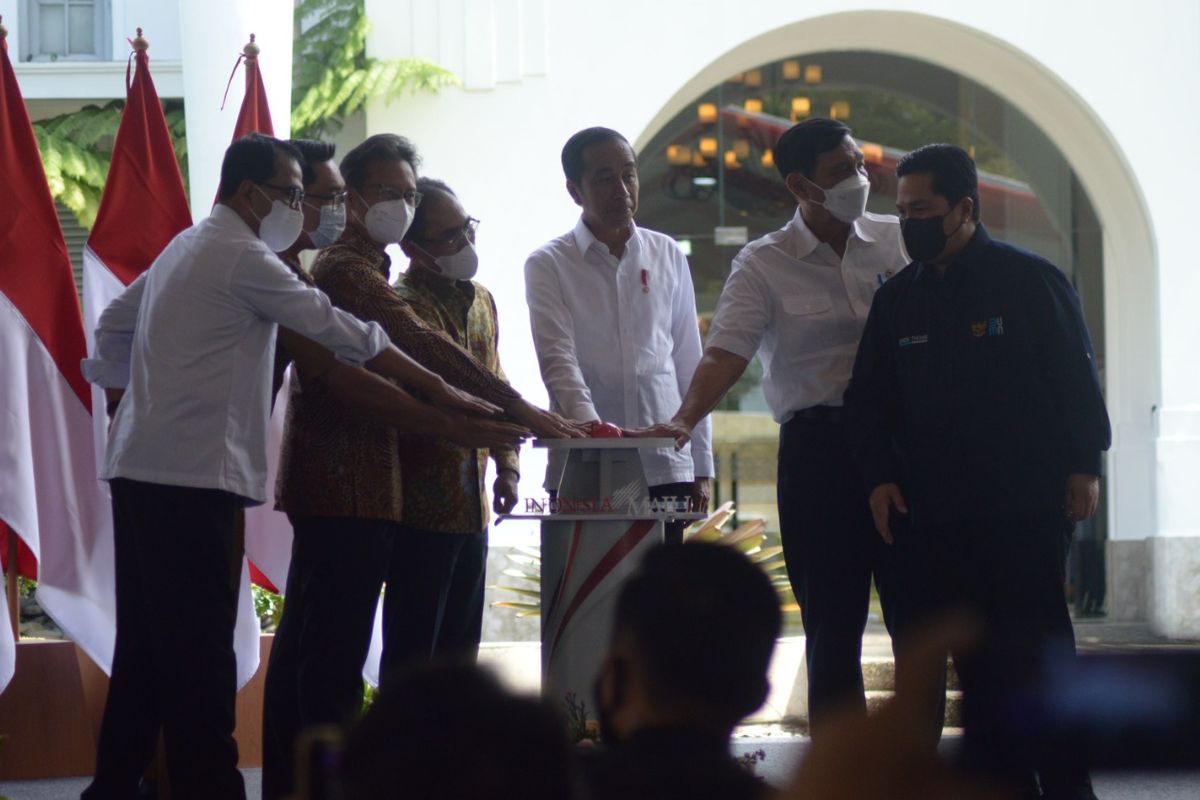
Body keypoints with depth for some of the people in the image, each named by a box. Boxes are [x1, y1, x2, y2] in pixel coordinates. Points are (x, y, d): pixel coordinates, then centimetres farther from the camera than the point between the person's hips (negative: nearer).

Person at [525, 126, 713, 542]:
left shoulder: (668, 257, 11)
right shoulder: (548, 265, 2)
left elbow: (689, 363, 14)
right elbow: (558, 359, -11)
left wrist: (701, 465, 11)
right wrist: (589, 425, -29)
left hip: (665, 466, 2)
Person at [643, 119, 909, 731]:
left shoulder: (899, 240, 9)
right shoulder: (763, 264, 3)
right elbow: (726, 352, -8)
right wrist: (686, 419, -26)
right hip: (818, 448, -2)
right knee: (832, 623, 2)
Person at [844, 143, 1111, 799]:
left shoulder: (1030, 279, -1)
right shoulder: (897, 298, 11)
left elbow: (1077, 376, 0)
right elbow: (868, 397, 15)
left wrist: (1083, 467, -4)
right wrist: (879, 475, 4)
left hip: (1027, 504, -4)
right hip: (937, 511, 4)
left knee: (1038, 645, -2)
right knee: (975, 652, 3)